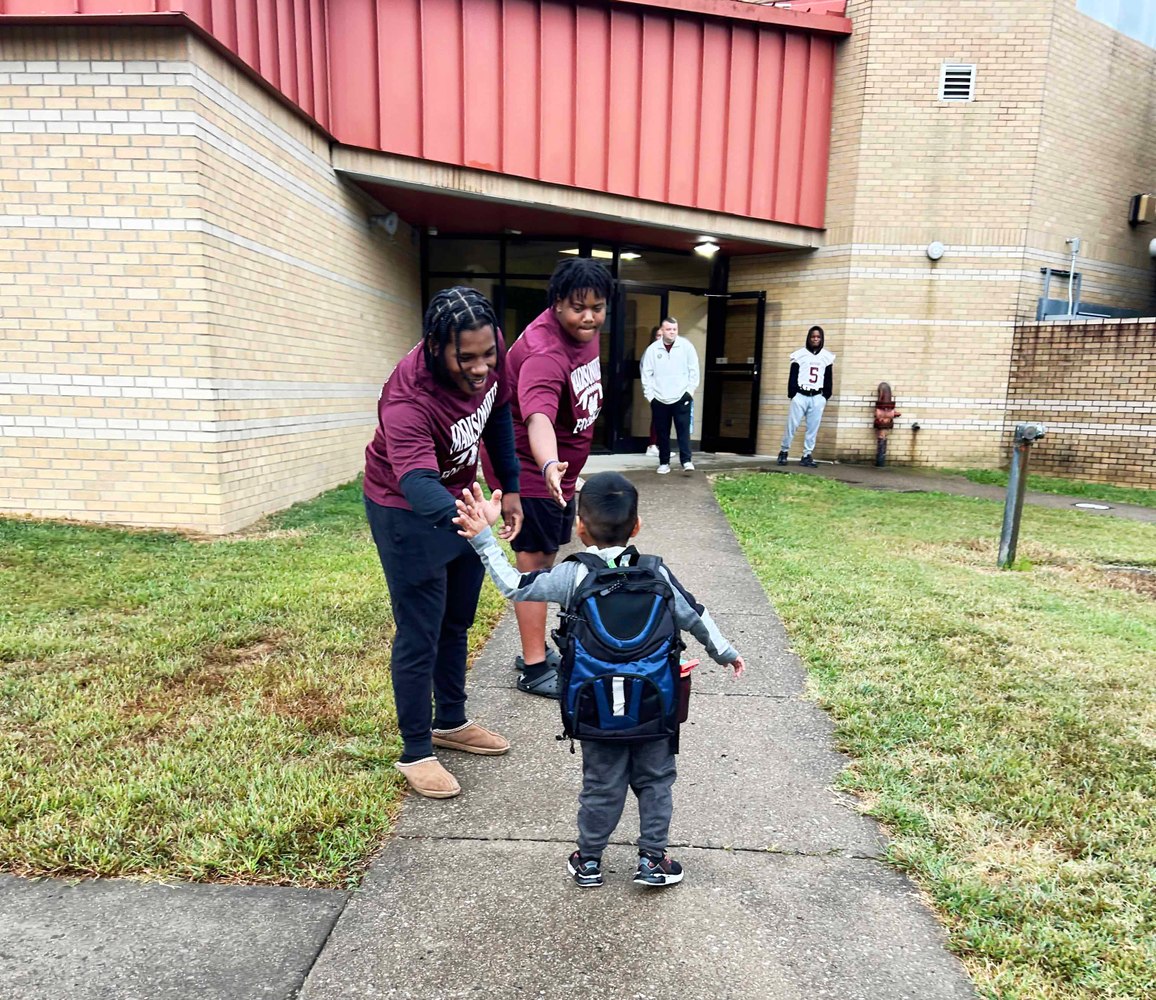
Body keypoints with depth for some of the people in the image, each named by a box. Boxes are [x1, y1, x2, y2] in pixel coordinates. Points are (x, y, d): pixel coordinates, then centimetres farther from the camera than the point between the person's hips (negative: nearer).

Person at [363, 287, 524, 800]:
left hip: (460, 498, 7)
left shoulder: (491, 348, -18)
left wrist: (509, 485, 3)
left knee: (456, 622, 19)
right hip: (408, 511, -7)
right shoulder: (407, 399, -37)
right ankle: (416, 753, 19)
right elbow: (417, 484, -50)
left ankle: (451, 722, 39)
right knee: (420, 637, -1)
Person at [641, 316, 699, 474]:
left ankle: (686, 461, -2)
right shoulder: (652, 349, 0)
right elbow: (647, 374, 2)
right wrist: (649, 395, -2)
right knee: (662, 433, 8)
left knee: (683, 430, -5)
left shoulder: (686, 346, -2)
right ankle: (664, 463, 16)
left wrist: (690, 390, -3)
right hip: (659, 399, 2)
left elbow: (694, 370, 1)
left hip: (681, 398, -1)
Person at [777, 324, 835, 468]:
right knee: (792, 425, -3)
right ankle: (783, 451, 10)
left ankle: (807, 456, 9)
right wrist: (792, 395, -5)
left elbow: (828, 379, 12)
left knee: (813, 428, 3)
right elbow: (792, 377, 1)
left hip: (817, 398, 2)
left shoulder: (827, 357, 9)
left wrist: (826, 396, 7)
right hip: (800, 395, -2)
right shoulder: (800, 355, 2)